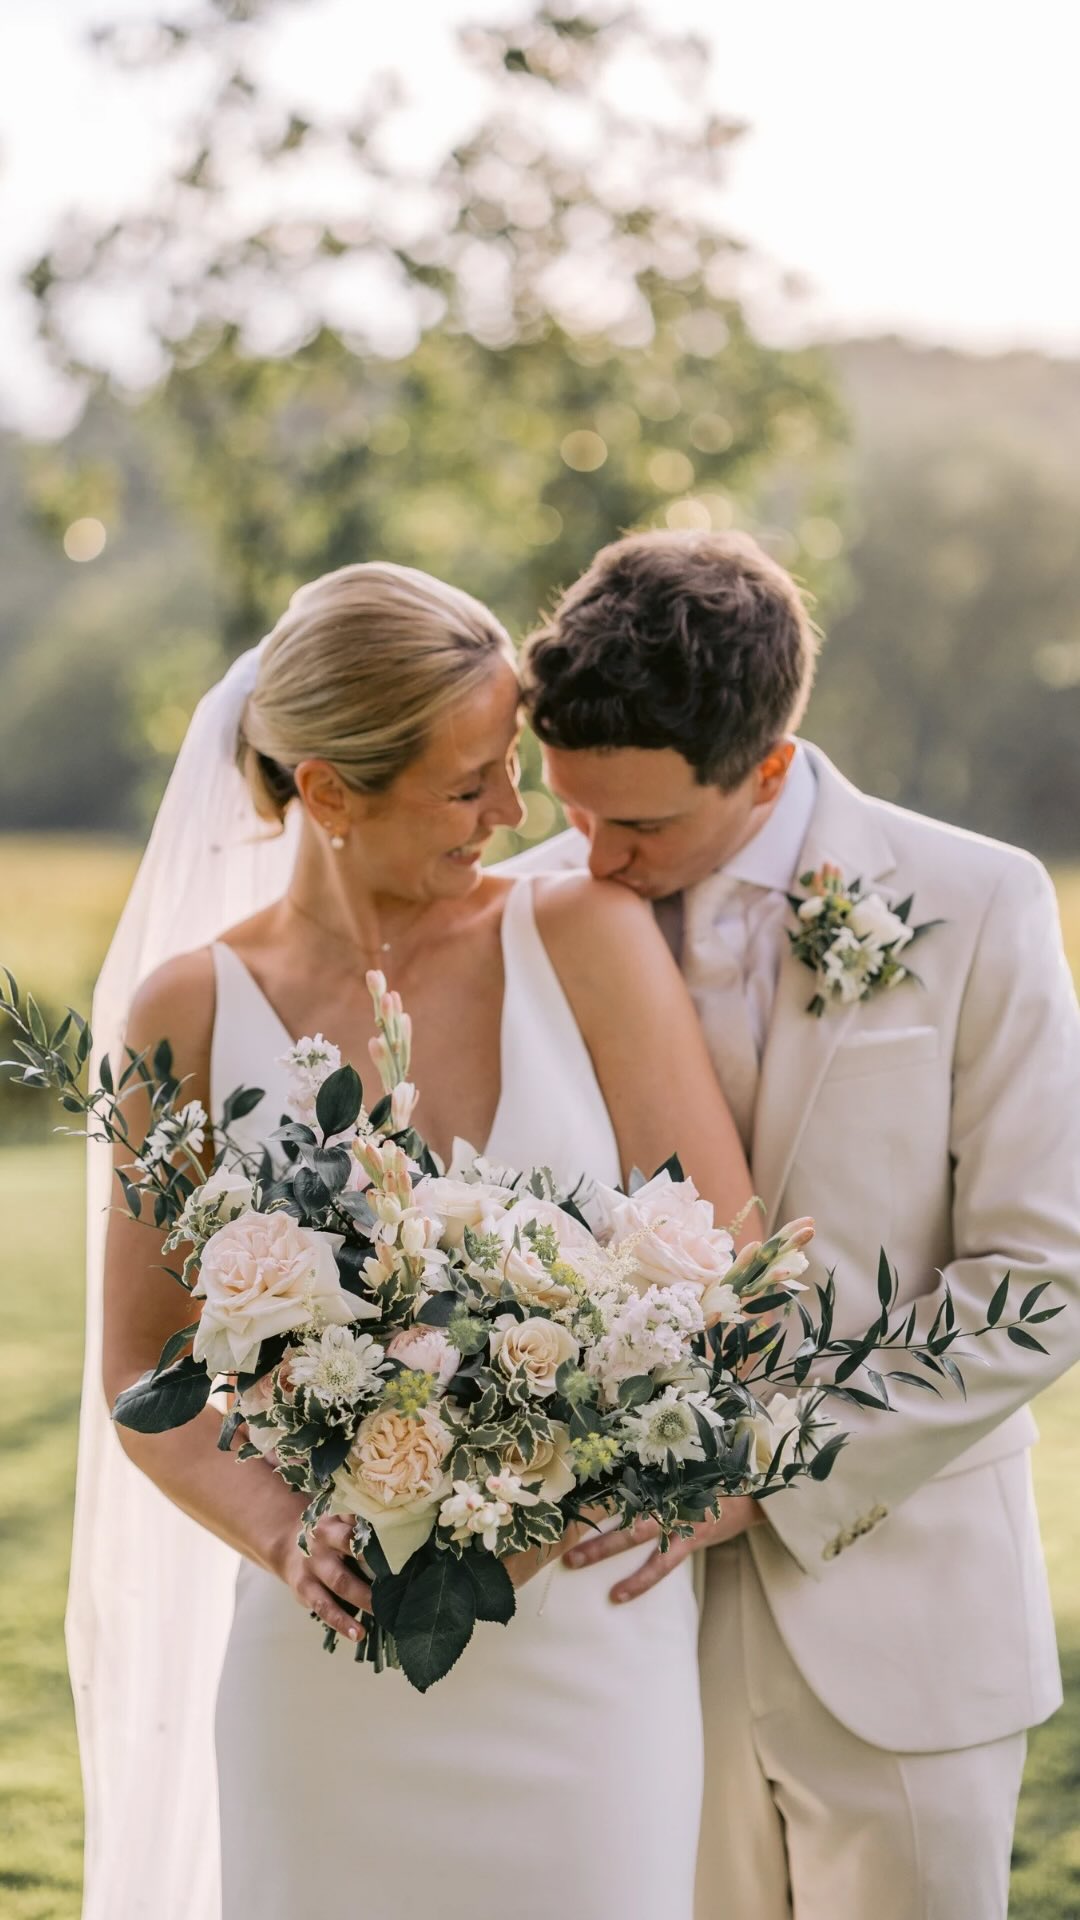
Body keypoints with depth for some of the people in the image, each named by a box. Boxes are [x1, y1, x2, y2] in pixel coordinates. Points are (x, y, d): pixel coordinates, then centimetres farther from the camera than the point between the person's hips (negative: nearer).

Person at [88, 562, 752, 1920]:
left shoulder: (590, 941, -4)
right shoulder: (194, 1014, -3)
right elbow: (144, 1366, 2)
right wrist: (282, 1538, -16)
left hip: (594, 1631, 0)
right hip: (334, 1659, 0)